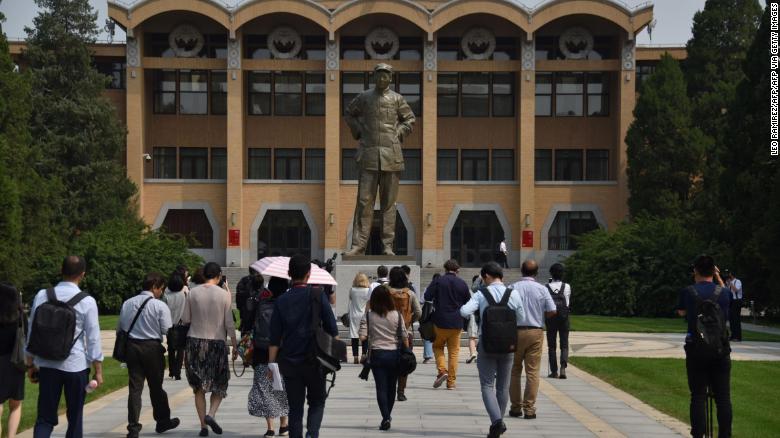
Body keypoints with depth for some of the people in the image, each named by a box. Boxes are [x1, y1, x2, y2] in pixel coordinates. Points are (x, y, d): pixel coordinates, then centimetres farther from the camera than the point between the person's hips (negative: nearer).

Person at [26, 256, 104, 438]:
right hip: (76, 366, -2)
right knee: (75, 418, 12)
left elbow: (32, 332, 5)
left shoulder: (42, 296, 1)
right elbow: (93, 338, -6)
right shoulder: (87, 302, -8)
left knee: (45, 418, 5)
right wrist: (98, 371, 2)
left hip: (47, 365, 2)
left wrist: (30, 364, 14)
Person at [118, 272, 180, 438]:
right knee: (156, 386, 12)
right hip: (152, 348, -3)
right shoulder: (160, 306, -10)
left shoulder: (127, 304, 6)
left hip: (131, 346, 4)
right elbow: (167, 330, -12)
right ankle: (162, 421, 28)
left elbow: (121, 328, 8)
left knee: (135, 387, 4)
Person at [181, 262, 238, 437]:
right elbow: (229, 324, -5)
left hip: (195, 341, 2)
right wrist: (234, 346, 4)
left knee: (199, 387, 10)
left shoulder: (193, 293, -2)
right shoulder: (224, 294, -6)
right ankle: (211, 414, -10)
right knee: (219, 384, 13)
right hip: (217, 343, -2)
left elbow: (185, 319, 2)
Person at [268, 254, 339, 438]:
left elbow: (274, 338, -1)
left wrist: (271, 364, 4)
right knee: (317, 402, 13)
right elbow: (332, 330, -4)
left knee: (295, 408, 10)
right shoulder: (318, 295, -6)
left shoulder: (281, 301, 0)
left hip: (289, 363, 2)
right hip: (315, 361, -1)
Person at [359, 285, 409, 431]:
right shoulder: (397, 315, -3)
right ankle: (387, 415, 31)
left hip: (377, 354, -1)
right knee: (391, 387, 16)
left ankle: (386, 418, -12)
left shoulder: (368, 316, -5)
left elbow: (362, 337, -10)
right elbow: (405, 337, -2)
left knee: (381, 388, 0)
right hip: (394, 354, 2)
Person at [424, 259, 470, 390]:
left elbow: (427, 297, -9)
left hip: (440, 321, -2)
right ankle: (451, 382, 8)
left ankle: (442, 370, -6)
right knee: (454, 351, 8)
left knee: (438, 346, 16)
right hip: (457, 323, 2)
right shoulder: (462, 284, 0)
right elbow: (468, 303, 7)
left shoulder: (439, 281, -6)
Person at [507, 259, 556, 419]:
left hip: (516, 331, 0)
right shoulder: (542, 289, -2)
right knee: (532, 372, 3)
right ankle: (529, 409, 1)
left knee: (514, 371, 11)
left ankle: (516, 408, 14)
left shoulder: (513, 288, -4)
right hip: (535, 332, 0)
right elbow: (552, 311, -3)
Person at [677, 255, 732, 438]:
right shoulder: (724, 292, -1)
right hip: (721, 350, 1)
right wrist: (718, 278, 27)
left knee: (698, 396, 2)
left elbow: (681, 312, 14)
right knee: (723, 397, 6)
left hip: (696, 349, -1)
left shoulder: (688, 292, -5)